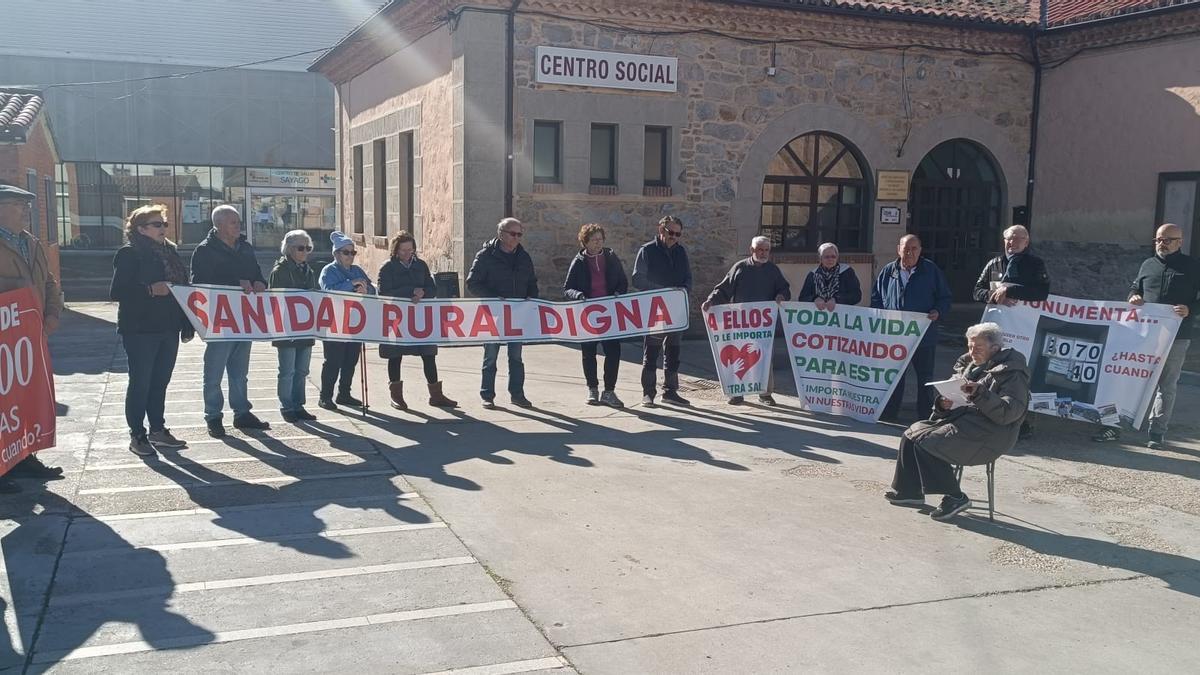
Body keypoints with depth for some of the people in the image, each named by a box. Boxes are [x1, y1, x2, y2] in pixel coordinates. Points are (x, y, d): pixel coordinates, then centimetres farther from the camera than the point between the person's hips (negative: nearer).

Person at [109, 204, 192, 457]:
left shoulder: (170, 253, 14)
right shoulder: (129, 254, -6)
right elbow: (116, 292, -13)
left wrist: (187, 325, 11)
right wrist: (150, 290, -22)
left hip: (168, 329, 6)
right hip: (140, 330, -6)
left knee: (161, 381, 11)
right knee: (141, 382, -1)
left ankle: (158, 429, 21)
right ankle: (137, 436, 6)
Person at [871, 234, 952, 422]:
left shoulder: (931, 270, 0)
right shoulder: (888, 271, 7)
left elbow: (945, 297, 3)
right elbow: (876, 297, 13)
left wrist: (938, 312, -16)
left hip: (924, 335, -2)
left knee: (925, 377, 7)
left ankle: (925, 415, 16)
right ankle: (889, 412, 19)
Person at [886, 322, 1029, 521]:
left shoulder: (1012, 373, -8)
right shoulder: (968, 365, 16)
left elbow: (1009, 413, -20)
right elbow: (954, 396, 22)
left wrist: (980, 394, -31)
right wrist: (944, 403, -3)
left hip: (989, 434, -9)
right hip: (962, 419, 9)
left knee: (926, 442, -23)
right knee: (912, 433, -3)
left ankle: (955, 498, -15)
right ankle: (910, 490, 3)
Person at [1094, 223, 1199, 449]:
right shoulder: (1148, 265, 12)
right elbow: (1135, 287, 21)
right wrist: (1134, 296, -1)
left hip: (1176, 337, -3)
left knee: (1166, 386, 5)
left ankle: (1157, 432, 13)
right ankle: (1114, 426, 8)